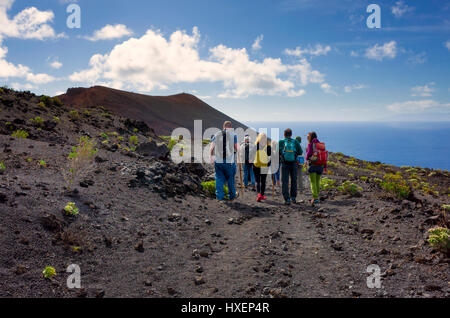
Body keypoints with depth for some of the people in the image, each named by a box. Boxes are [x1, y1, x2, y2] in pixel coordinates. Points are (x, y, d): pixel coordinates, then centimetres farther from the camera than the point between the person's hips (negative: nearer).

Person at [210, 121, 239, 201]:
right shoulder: (233, 135, -1)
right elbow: (237, 148, -4)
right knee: (230, 179, 12)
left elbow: (211, 148, 5)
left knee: (219, 178, 10)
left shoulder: (216, 135, 7)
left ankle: (219, 196, 7)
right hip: (229, 161, -2)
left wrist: (212, 156, 20)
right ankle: (232, 195, 21)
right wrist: (237, 150, 19)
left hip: (218, 161, 2)